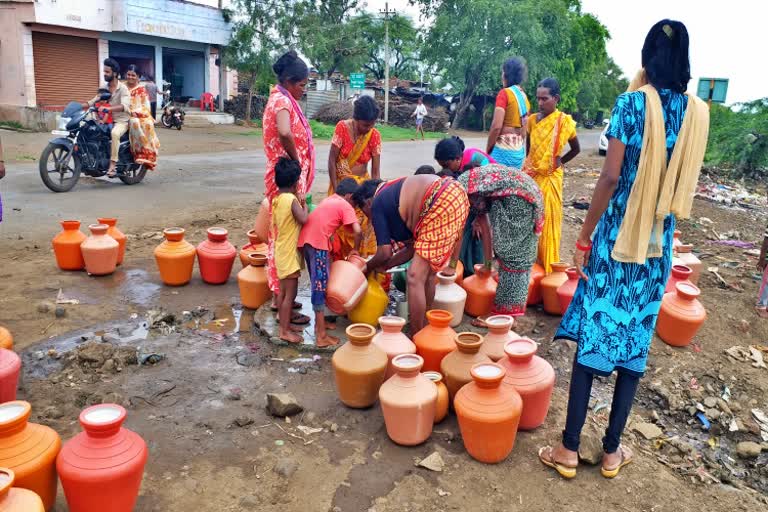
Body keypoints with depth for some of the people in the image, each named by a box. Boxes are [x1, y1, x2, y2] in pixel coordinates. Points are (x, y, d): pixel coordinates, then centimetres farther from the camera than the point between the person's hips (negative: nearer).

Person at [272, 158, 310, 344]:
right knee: (290, 294, 0)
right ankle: (285, 331, 6)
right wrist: (304, 205, -10)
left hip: (282, 251, 9)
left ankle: (284, 324, 29)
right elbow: (303, 219, -30)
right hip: (289, 253, -9)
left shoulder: (276, 200, 6)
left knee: (283, 291, 18)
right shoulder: (291, 199, -20)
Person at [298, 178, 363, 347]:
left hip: (305, 239, 8)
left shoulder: (328, 200, 26)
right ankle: (321, 335, -2)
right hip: (318, 242, -8)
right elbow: (357, 231, -10)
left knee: (317, 283, 20)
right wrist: (355, 250, 6)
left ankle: (319, 322, 33)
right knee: (320, 284, -5)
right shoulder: (345, 206, 2)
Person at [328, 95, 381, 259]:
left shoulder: (375, 136, -9)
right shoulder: (342, 127, -13)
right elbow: (331, 160, -10)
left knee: (364, 225, -3)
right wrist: (335, 190, -12)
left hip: (362, 185, 1)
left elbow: (375, 171, -8)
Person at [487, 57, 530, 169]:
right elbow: (525, 128, 18)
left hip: (504, 148, -7)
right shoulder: (524, 96, 14)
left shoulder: (505, 93, -8)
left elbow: (496, 126, -15)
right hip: (519, 150, 7)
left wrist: (488, 150, -5)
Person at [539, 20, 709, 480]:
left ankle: (569, 449, 9)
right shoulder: (699, 112, 5)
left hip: (618, 234, -4)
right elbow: (683, 181, 12)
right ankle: (613, 450, 21)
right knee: (636, 341, 10)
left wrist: (585, 237, -7)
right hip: (660, 240, 4)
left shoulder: (632, 102, -7)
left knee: (593, 334, 2)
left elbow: (612, 176, -12)